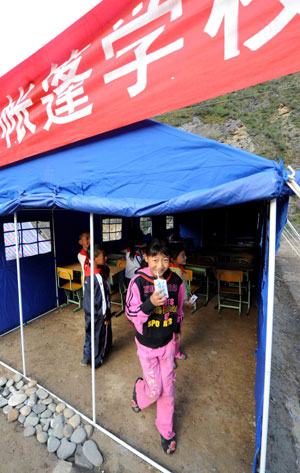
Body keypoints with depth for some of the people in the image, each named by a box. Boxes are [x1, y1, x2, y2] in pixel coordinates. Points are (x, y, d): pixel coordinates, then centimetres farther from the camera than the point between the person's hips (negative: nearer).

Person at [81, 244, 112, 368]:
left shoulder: (88, 269, -9)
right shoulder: (98, 276, -32)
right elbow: (102, 298, -24)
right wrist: (106, 315, -15)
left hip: (88, 310, 7)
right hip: (98, 312, -7)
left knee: (89, 333, 25)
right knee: (100, 336, 16)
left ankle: (86, 357, 42)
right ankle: (97, 361, 36)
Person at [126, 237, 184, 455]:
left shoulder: (176, 281, -13)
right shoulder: (138, 281, -22)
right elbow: (130, 313, -16)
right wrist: (150, 303, -35)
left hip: (168, 342, 3)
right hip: (147, 344, -2)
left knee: (167, 388, 16)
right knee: (154, 390, 9)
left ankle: (166, 430, 44)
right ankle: (139, 389, 46)